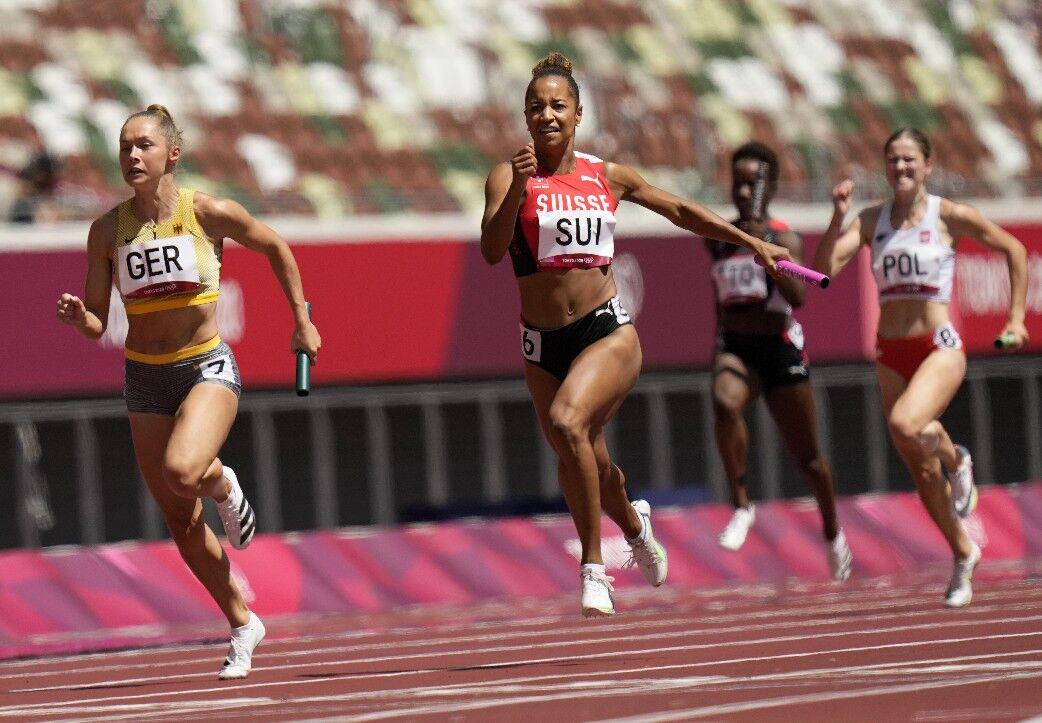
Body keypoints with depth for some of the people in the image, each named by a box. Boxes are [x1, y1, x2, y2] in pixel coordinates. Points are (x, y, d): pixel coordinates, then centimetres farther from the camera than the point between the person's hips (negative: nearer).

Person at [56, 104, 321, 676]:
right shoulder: (107, 230, -3)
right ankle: (242, 624, 28)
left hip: (208, 369, -3)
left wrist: (302, 322, 11)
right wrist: (77, 317, -22)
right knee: (182, 524, 8)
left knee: (182, 471, -32)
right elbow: (96, 324, 1)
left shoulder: (211, 214, -10)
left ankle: (224, 486, 5)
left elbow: (275, 247, 8)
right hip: (145, 378, 3)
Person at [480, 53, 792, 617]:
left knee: (567, 422, -30)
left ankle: (593, 567, -21)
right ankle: (633, 523, 51)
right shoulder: (509, 177, -2)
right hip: (542, 343, 2)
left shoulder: (607, 177, 5)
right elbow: (492, 251, -17)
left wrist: (751, 242, 21)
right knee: (583, 464, 15)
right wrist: (516, 191, -30)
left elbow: (681, 212, 20)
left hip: (607, 332, -2)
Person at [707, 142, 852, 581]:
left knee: (806, 456, 9)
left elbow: (798, 296, -21)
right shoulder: (718, 238, 7)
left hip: (781, 350, -2)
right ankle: (741, 506, -27)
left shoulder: (785, 238, -4)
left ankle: (832, 534, 35)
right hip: (735, 348, 2)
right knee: (725, 402, -35)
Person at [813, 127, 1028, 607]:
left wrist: (1016, 318, 3)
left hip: (940, 348, -4)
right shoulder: (871, 221, 5)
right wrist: (838, 218, -17)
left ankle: (956, 461, 0)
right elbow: (825, 268, -6)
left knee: (905, 425, -32)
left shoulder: (949, 216, -4)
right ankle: (963, 554, 28)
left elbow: (1014, 250, 6)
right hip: (891, 352, 4)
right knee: (920, 473, 8)